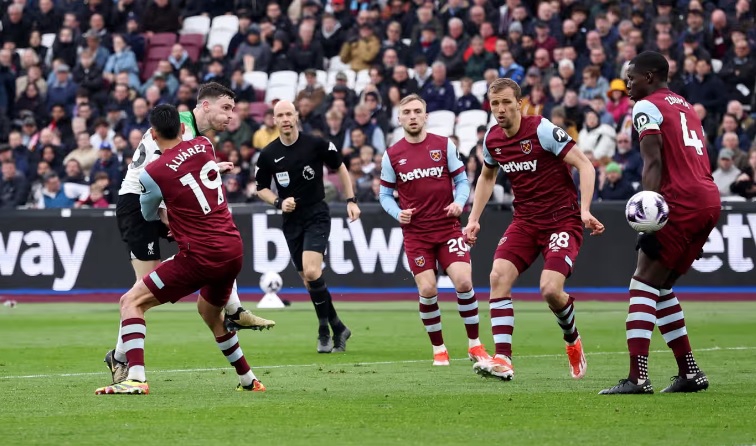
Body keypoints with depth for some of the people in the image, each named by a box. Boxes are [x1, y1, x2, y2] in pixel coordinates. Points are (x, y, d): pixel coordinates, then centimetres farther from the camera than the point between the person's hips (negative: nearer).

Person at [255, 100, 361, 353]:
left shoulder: (316, 145, -7)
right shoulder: (268, 154, -2)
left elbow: (339, 168, 8)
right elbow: (261, 189, 10)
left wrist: (351, 200, 4)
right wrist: (278, 202, -9)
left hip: (317, 216, -4)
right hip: (291, 221, 4)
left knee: (311, 272, -22)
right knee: (309, 280, 5)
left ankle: (325, 330, -7)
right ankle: (337, 328, 21)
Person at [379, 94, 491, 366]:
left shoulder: (444, 146, 1)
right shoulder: (392, 155, 2)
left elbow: (461, 180, 6)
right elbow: (385, 194, 10)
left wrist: (459, 203, -14)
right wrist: (398, 213, -10)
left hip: (448, 227, 0)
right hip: (415, 233, 0)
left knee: (463, 282, -14)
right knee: (427, 290, -9)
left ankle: (474, 345, 3)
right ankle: (438, 349, 10)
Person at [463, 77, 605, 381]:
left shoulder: (542, 130, -15)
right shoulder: (492, 139, 3)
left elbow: (584, 164, -15)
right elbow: (487, 177, 25)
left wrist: (585, 209, -26)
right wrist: (474, 218, 18)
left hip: (562, 219, -6)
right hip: (525, 220, 6)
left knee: (550, 289, -22)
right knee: (498, 276, -17)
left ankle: (572, 341, 12)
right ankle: (502, 360, -17)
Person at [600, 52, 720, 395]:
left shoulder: (647, 108, -1)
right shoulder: (687, 107, 25)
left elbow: (653, 163, -14)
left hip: (681, 200, -8)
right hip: (710, 201, 9)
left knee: (644, 284, -9)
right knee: (661, 287, 16)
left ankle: (637, 376, -20)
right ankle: (689, 372, 15)